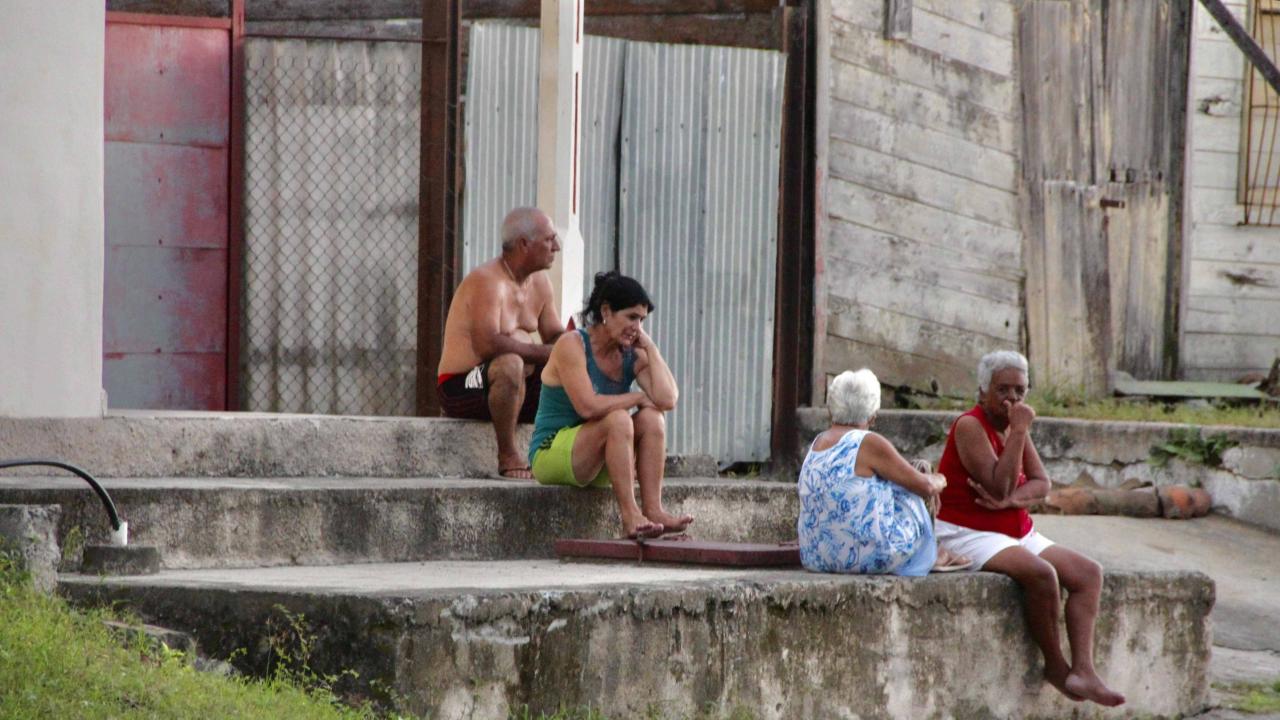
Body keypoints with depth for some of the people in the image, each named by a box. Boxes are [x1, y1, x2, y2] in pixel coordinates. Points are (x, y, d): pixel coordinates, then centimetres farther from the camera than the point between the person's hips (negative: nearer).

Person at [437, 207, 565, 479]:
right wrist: (544, 353, -27)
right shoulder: (487, 281, -18)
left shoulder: (539, 281, 11)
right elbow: (487, 344, -31)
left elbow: (555, 336, 14)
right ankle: (508, 456, -27)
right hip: (461, 387, -9)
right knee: (510, 364, -39)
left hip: (515, 387, 9)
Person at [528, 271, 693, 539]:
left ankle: (653, 509, -27)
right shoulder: (572, 345, -13)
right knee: (617, 419, -30)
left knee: (652, 418, -16)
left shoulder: (632, 355, 5)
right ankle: (629, 516, -37)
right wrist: (637, 398, -14)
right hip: (550, 454, -7)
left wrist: (649, 346, -6)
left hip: (599, 466, 7)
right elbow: (588, 406, -26)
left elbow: (668, 400, -13)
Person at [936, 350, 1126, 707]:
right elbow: (1000, 487, -25)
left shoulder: (1013, 426, 11)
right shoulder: (970, 426, -14)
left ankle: (1083, 671, -23)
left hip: (1019, 534, 9)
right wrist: (1020, 431, -22)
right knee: (1041, 573, -33)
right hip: (970, 535, -9)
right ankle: (1055, 666, -15)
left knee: (1088, 573, -9)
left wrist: (1011, 499, -19)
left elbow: (1042, 484, 2)